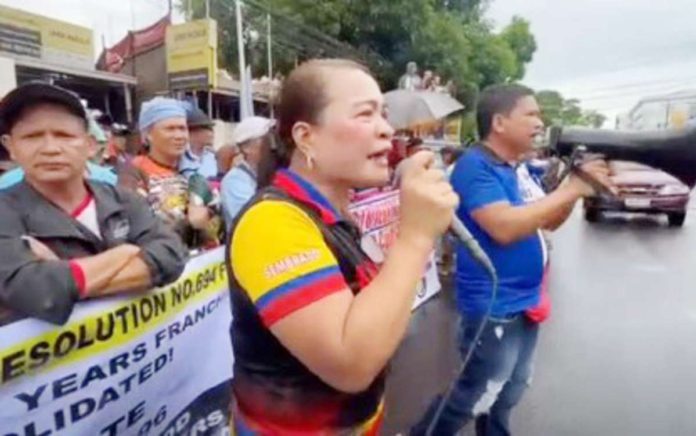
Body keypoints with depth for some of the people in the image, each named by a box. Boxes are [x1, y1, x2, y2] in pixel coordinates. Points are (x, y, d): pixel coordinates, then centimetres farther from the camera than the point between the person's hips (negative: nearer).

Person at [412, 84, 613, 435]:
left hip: (523, 302, 9)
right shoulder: (475, 166, -19)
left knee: (507, 394, 24)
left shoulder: (514, 168, 9)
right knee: (475, 398, 5)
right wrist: (571, 189, -24)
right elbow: (504, 227, -31)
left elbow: (548, 221, 14)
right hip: (494, 308, -9)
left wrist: (577, 187, -4)